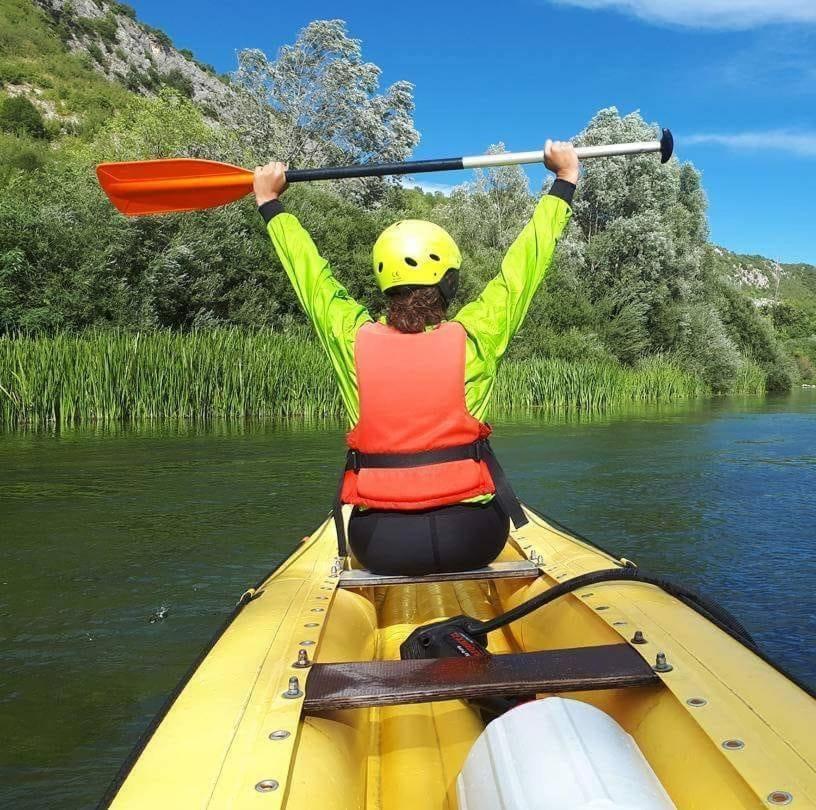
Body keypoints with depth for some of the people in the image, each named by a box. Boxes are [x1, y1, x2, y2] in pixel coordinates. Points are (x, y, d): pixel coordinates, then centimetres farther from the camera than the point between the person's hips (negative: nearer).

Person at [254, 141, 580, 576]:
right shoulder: (475, 337, -9)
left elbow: (310, 273, 11)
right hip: (471, 540, -1)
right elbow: (525, 264, 4)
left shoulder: (351, 339, -6)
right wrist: (564, 181, 19)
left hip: (378, 547, 1)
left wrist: (269, 202, 28)